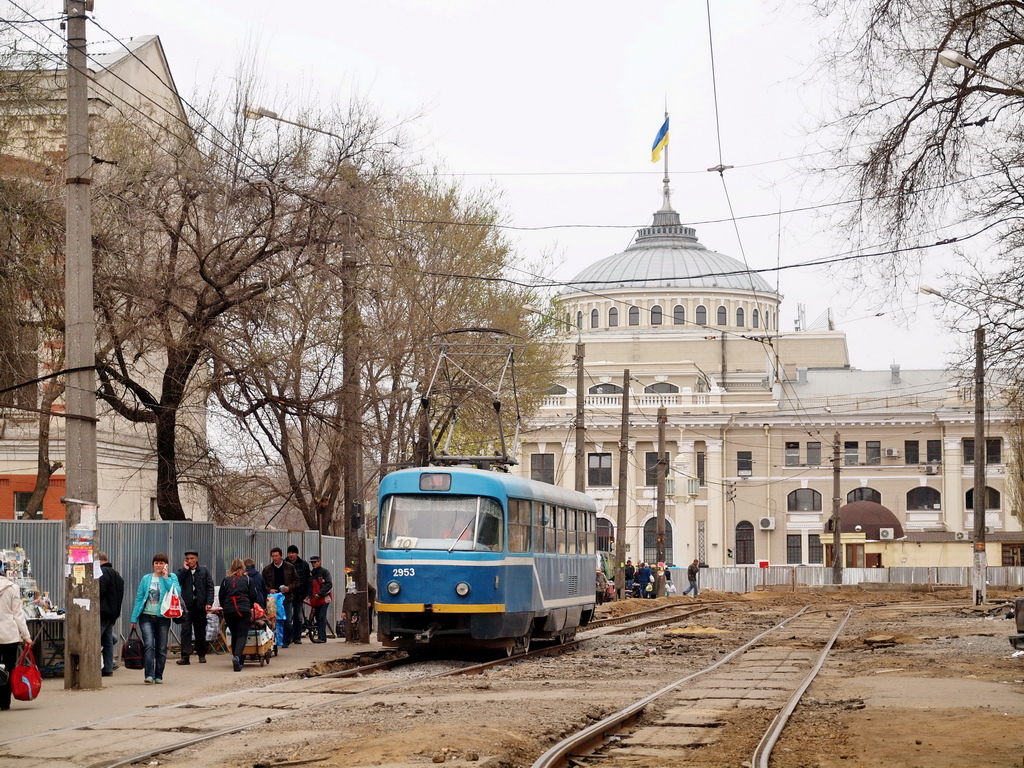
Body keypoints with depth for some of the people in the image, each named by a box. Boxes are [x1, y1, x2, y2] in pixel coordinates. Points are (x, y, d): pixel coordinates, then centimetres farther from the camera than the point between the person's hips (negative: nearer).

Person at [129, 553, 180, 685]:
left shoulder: (171, 577, 6)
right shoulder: (146, 579, 9)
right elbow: (139, 599, 10)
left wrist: (166, 578, -11)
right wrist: (134, 619, 7)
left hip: (163, 618, 0)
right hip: (147, 617, 0)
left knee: (161, 648, 6)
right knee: (149, 645, -16)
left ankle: (159, 676, 16)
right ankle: (149, 675, -20)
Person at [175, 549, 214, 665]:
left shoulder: (204, 571, 6)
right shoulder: (182, 571, 8)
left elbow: (210, 587, 2)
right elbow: (177, 582, -9)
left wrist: (209, 602, -8)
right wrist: (185, 569, -9)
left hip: (200, 605, 1)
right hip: (187, 605, 0)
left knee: (200, 631, 10)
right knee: (185, 630, -9)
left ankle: (201, 655, 21)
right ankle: (185, 656, -12)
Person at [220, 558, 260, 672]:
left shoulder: (226, 580, 13)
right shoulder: (247, 579, 10)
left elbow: (221, 597, 13)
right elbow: (254, 597, 10)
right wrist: (251, 608, 27)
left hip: (228, 610, 2)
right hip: (244, 610, -2)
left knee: (234, 635, 14)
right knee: (242, 635, -7)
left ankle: (237, 661, 14)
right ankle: (237, 656, -31)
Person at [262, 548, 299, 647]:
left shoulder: (290, 567, 6)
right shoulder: (267, 569, 7)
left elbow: (296, 581, 10)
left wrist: (289, 588, -7)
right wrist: (269, 590, -9)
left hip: (287, 598, 0)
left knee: (288, 621, -1)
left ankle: (286, 641, 9)